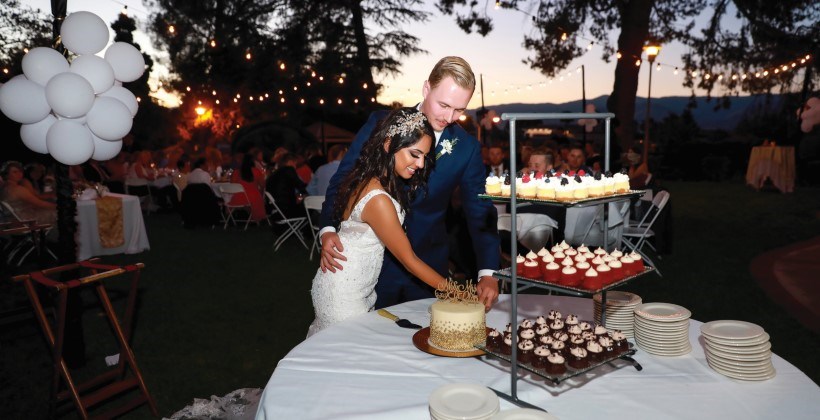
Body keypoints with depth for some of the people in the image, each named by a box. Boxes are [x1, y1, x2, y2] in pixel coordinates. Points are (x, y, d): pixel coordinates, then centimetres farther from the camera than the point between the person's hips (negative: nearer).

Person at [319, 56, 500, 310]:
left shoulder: (467, 147, -5)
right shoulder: (382, 124, -9)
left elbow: (480, 212, -5)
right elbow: (344, 180, -5)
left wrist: (488, 273, -17)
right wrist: (328, 230, -20)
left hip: (429, 268, 1)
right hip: (375, 261, -1)